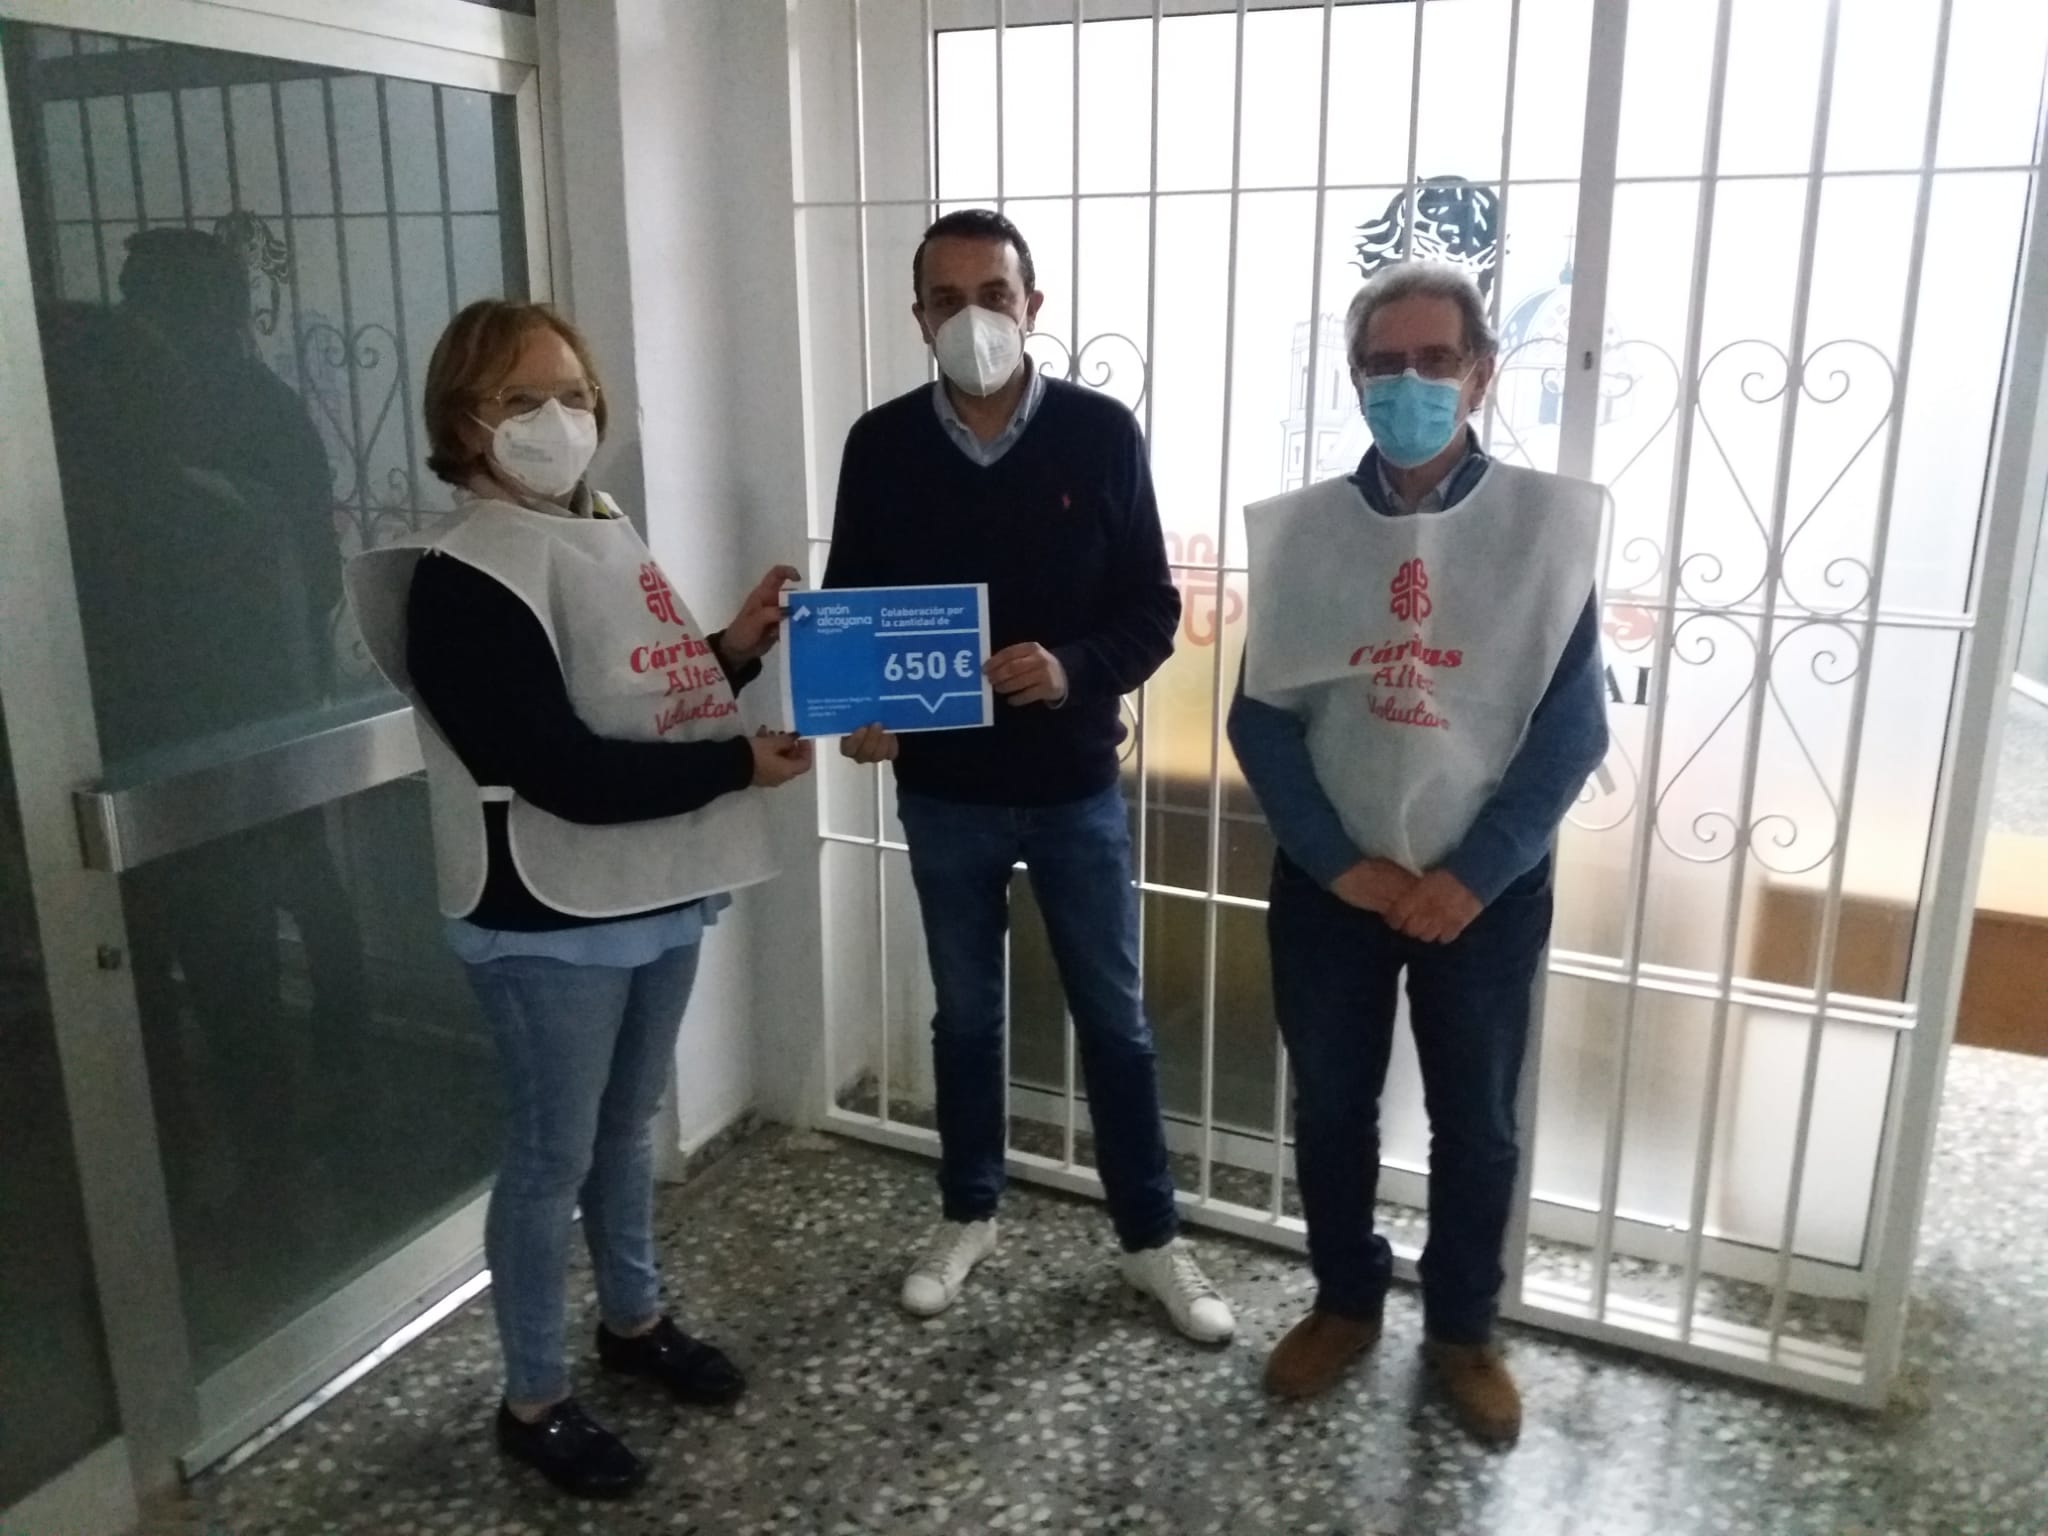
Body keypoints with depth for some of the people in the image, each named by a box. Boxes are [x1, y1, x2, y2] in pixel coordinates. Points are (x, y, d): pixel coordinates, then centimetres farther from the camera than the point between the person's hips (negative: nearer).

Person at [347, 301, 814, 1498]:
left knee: (629, 1125, 23)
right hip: (553, 921, -7)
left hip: (656, 896, 8)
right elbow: (568, 773, -26)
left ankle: (635, 1320, 44)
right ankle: (534, 1400, 28)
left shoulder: (610, 535, 8)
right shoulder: (463, 583, -19)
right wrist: (742, 763, -20)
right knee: (553, 1157, 7)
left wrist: (735, 652, -4)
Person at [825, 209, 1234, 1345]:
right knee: (965, 1014, 17)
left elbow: (1153, 609, -5)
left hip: (1074, 785, -1)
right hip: (943, 789, 1)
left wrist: (1075, 669, -24)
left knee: (1113, 1018, 10)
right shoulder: (882, 445, -3)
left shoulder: (1101, 433, -7)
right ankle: (968, 1215, 37)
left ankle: (1151, 1238, 28)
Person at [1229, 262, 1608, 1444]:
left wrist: (1472, 875, -13)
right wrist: (1342, 863, -10)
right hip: (1331, 882, 2)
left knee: (1476, 1122, 12)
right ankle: (1346, 1302, 36)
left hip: (1489, 887, -1)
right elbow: (1262, 719, -3)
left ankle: (1463, 1328, 34)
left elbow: (1573, 727, -7)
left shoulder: (1547, 522, -6)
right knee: (1331, 1106, 14)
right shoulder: (1300, 528, -2)